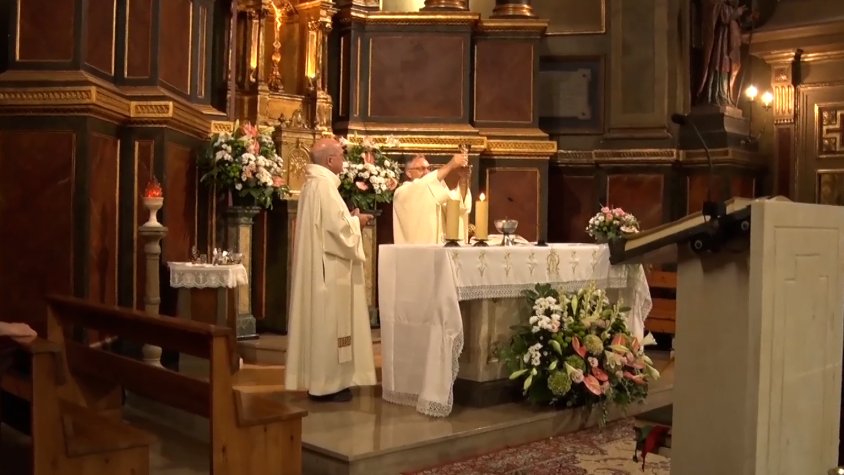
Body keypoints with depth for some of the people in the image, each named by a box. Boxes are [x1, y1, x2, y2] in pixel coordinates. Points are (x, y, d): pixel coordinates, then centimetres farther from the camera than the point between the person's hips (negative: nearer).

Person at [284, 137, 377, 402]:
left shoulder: (313, 184, 15)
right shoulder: (324, 186, -17)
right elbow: (338, 227, -22)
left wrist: (351, 219, 13)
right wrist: (356, 220, -3)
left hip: (317, 266, 11)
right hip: (329, 268, -11)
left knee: (321, 322, 13)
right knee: (329, 323, -4)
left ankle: (318, 379, 19)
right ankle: (327, 383, 2)